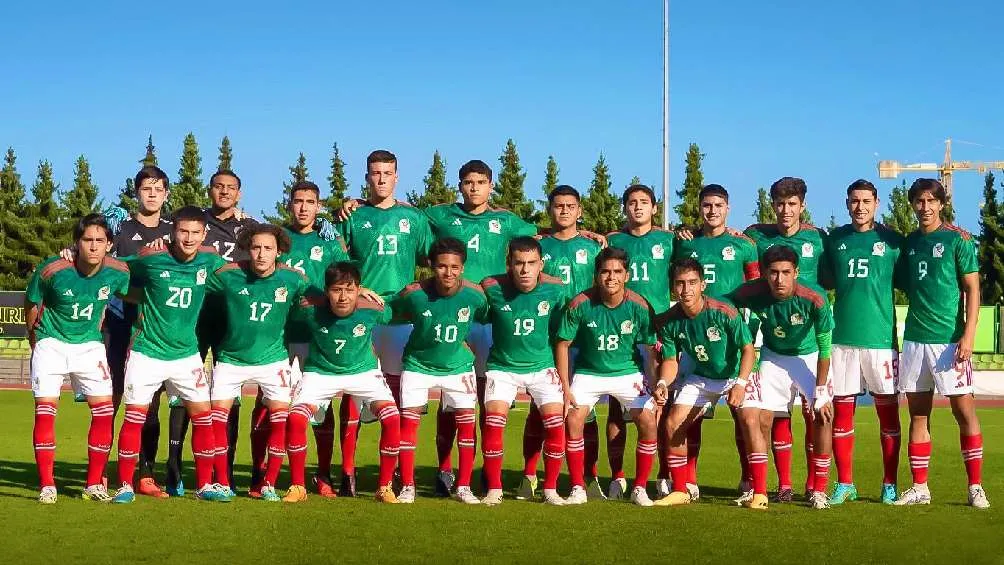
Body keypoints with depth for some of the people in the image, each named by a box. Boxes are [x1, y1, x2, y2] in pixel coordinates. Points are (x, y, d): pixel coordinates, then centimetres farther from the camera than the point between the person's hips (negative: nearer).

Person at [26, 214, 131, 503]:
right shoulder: (51, 270, -22)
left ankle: (94, 484, 8)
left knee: (104, 411, -3)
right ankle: (47, 486, -3)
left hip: (90, 345, 3)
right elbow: (31, 304, -3)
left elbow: (130, 296, 9)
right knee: (45, 409, -10)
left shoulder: (118, 272, -15)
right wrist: (34, 339, 10)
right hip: (51, 343, -2)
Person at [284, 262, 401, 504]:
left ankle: (385, 487, -3)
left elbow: (391, 317, 3)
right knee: (295, 419, -22)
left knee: (392, 419, -21)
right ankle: (297, 487, -4)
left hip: (363, 370, 0)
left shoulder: (373, 309, -22)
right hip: (320, 372, 0)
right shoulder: (312, 309, -24)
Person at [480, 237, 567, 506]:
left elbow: (560, 331, 5)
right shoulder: (492, 287, -16)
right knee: (494, 420, -18)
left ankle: (550, 489, 4)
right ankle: (494, 489, -3)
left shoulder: (555, 289, -11)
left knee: (556, 422, -12)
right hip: (502, 366, -1)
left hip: (542, 366, 1)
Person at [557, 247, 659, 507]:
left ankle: (639, 488, 5)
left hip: (628, 373, 0)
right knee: (573, 422, -17)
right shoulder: (580, 305, -18)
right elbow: (563, 344, -8)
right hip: (588, 373, 0)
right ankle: (578, 488, -2)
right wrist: (565, 388, -11)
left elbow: (652, 349, -6)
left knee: (649, 424, -12)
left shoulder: (638, 307, -17)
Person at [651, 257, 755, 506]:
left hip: (735, 375, -4)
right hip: (700, 377, 4)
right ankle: (680, 491, 9)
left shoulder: (724, 312, -26)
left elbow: (748, 349, -22)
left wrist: (740, 384, -35)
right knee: (672, 423, -6)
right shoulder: (670, 321, -14)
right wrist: (662, 383, -25)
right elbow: (670, 360, -4)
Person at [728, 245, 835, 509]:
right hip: (773, 356, 2)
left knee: (823, 416, -15)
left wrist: (820, 393, -20)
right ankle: (758, 491, 1)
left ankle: (818, 490, 0)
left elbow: (824, 349, -22)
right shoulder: (751, 293, -26)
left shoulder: (815, 301, -31)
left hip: (809, 356, -2)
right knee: (753, 419, -10)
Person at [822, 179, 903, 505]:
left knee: (888, 411, 3)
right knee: (842, 411, 4)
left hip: (881, 337, -2)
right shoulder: (835, 239, 9)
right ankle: (845, 484, 13)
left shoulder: (892, 241, 2)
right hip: (842, 337, 2)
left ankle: (890, 485, 12)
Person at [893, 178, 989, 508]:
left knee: (964, 410, -4)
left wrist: (968, 336, -13)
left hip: (949, 338, -5)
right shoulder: (908, 242, 11)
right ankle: (919, 487, 12)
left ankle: (976, 486, 3)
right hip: (914, 338, 5)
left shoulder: (958, 240, -3)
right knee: (918, 415, 7)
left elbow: (972, 289, -6)